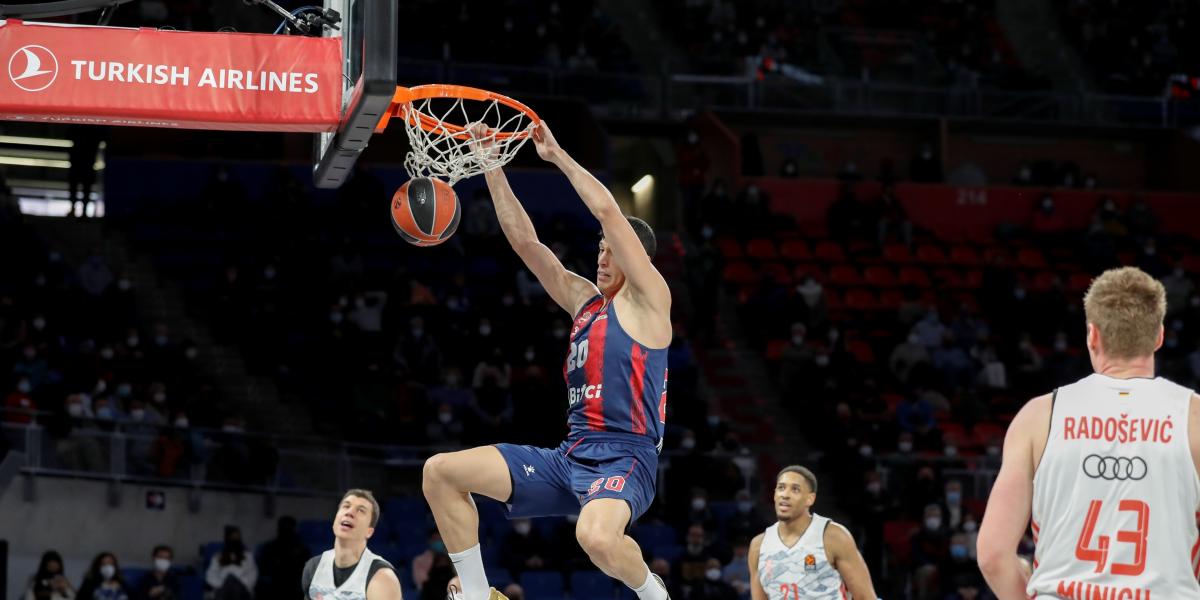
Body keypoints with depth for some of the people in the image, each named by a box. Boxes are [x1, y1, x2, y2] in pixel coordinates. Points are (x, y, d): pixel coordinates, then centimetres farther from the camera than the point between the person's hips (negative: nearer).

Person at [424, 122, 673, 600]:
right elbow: (523, 238, 17)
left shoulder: (647, 300, -1)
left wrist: (558, 156, -4)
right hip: (570, 455, 8)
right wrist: (492, 165, 10)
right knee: (441, 472, 0)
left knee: (595, 536, -40)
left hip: (624, 458, -8)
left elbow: (608, 211, -10)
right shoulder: (583, 300, 19)